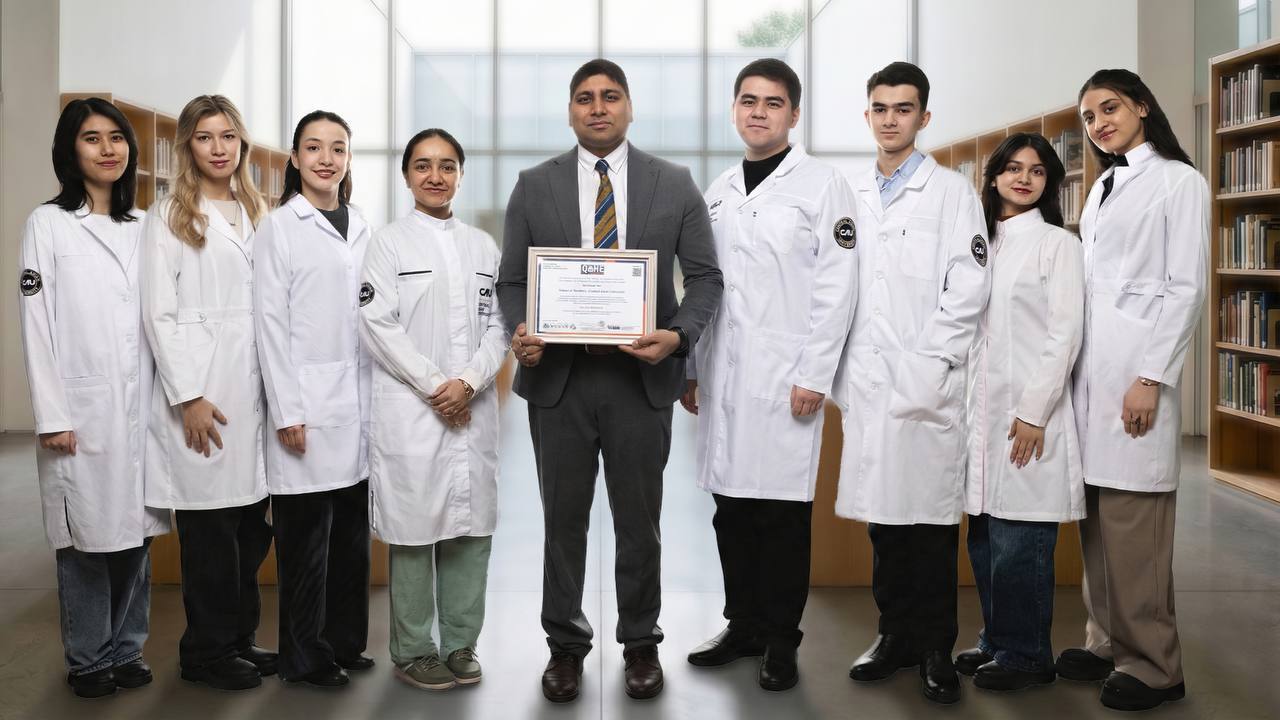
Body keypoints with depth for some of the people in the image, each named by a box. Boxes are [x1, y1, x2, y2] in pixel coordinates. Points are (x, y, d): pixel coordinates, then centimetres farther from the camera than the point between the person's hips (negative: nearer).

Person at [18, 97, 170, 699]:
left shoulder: (143, 227, 12)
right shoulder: (48, 224, 0)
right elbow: (36, 326, -4)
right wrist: (51, 416, -10)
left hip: (140, 406, 4)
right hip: (82, 409, -3)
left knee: (135, 530, 8)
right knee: (87, 536, 2)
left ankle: (126, 648, 22)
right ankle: (89, 659, 16)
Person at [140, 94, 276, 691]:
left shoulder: (256, 212, 15)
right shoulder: (170, 217, 0)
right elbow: (159, 313, -6)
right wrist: (188, 397, -13)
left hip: (255, 386, 5)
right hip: (201, 389, -5)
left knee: (251, 523, 8)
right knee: (210, 524, -1)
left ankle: (241, 637, 21)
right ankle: (207, 650, 12)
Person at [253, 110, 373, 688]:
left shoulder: (361, 228, 13)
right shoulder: (279, 227, -1)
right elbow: (270, 322, -6)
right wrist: (286, 412, -12)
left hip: (359, 401, 5)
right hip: (308, 405, -5)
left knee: (352, 531, 10)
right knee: (307, 536, 1)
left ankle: (344, 643, 24)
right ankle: (306, 657, 14)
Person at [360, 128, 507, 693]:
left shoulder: (482, 245, 14)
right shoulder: (389, 243, 4)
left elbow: (497, 325, 7)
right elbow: (379, 325, -5)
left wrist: (469, 382, -9)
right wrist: (434, 387, -11)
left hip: (474, 408, 3)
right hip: (410, 409, -3)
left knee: (471, 529, 5)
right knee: (414, 530, 0)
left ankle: (460, 645, 16)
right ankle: (413, 651, 11)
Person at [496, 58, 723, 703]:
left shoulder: (674, 184, 4)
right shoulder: (534, 187, 6)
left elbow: (705, 276, 3)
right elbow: (511, 281, 6)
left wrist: (678, 334, -15)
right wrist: (519, 331, -14)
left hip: (641, 376, 0)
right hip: (558, 377, 1)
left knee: (640, 521, 10)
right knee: (563, 519, 10)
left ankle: (640, 643, 27)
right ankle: (565, 644, 26)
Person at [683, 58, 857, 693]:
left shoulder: (822, 186, 0)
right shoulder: (717, 193, 16)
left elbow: (836, 287, -6)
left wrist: (814, 376, -12)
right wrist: (690, 368, 11)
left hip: (786, 378, -5)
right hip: (721, 378, 5)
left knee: (783, 511, -1)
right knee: (731, 509, 9)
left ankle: (781, 641, 12)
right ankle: (743, 626, 23)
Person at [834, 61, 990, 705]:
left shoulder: (951, 192, 3)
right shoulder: (851, 197, 15)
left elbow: (968, 288, -5)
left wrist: (930, 363, -12)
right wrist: (844, 367, 4)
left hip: (928, 382, -4)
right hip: (866, 381, 4)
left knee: (930, 513, -1)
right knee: (882, 513, 8)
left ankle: (935, 647, 10)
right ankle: (895, 633, 20)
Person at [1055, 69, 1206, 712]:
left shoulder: (1178, 181, -1)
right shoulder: (1102, 187, 19)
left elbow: (1186, 287, -7)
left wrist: (1152, 378, -14)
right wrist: (1071, 366, 11)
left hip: (1135, 370, -7)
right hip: (1088, 368, 7)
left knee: (1133, 523, -7)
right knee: (1097, 518, 9)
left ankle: (1151, 665, 3)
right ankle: (1106, 643, 19)